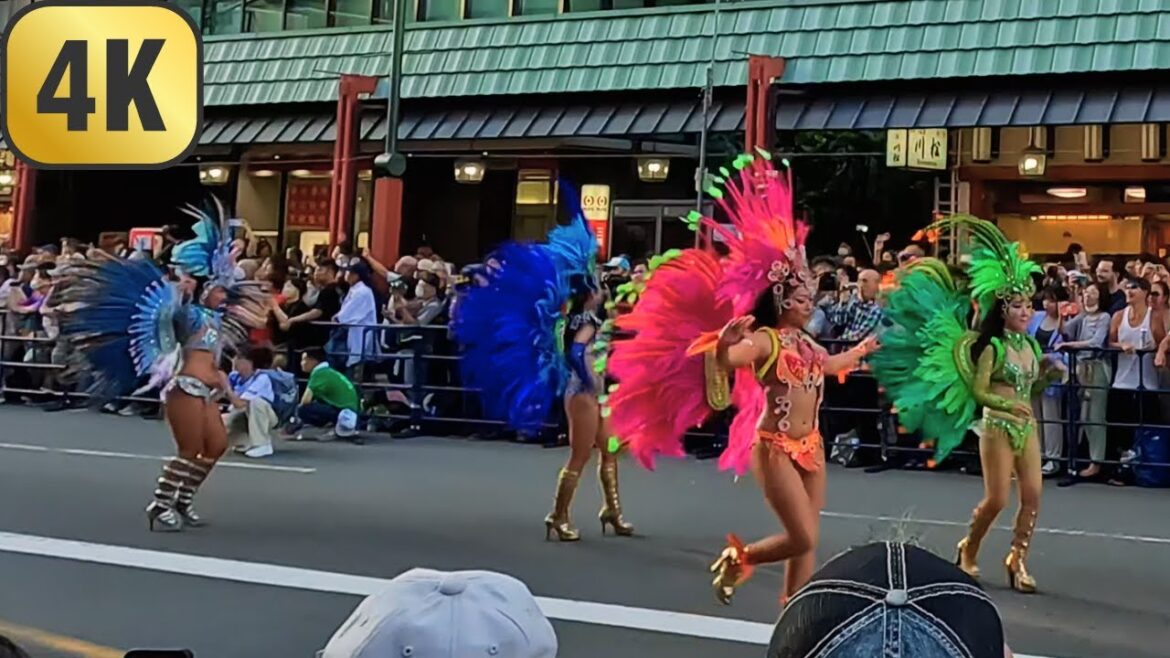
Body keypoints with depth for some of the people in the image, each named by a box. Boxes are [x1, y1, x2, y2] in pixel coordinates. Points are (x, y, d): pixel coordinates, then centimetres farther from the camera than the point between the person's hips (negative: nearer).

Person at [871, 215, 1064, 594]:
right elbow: (978, 391, -14)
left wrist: (1049, 375, 0)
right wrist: (1008, 405, -26)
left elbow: (1031, 390, 17)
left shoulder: (1031, 345, 10)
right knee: (997, 499, -4)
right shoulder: (992, 347, -11)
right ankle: (968, 550, 20)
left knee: (1032, 495, -1)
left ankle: (1017, 560, 9)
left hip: (1027, 427, 7)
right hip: (997, 427, -7)